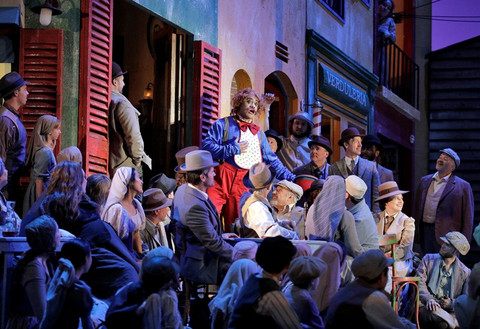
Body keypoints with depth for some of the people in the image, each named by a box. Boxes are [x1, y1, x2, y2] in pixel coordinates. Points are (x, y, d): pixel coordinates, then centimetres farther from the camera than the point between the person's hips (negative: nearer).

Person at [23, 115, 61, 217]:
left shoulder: (47, 149, 6)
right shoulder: (44, 152, -20)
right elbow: (39, 180, -20)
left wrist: (52, 145, 11)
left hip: (45, 191, 9)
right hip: (41, 193, -9)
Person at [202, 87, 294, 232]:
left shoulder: (258, 133, 19)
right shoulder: (223, 124, 4)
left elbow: (272, 160, 22)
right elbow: (207, 146, -9)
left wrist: (290, 178, 15)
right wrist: (234, 149, -11)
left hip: (242, 186, 5)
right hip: (220, 182, -5)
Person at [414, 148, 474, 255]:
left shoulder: (463, 186, -2)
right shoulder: (425, 181, 14)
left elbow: (467, 218, -3)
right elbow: (417, 207, 19)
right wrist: (416, 230, 13)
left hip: (446, 235, -5)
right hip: (424, 233, 5)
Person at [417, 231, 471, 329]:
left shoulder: (465, 272, 8)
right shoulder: (428, 259, 12)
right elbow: (419, 282, -1)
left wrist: (451, 303, -12)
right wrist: (428, 299, -19)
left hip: (448, 310, 0)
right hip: (425, 307, 0)